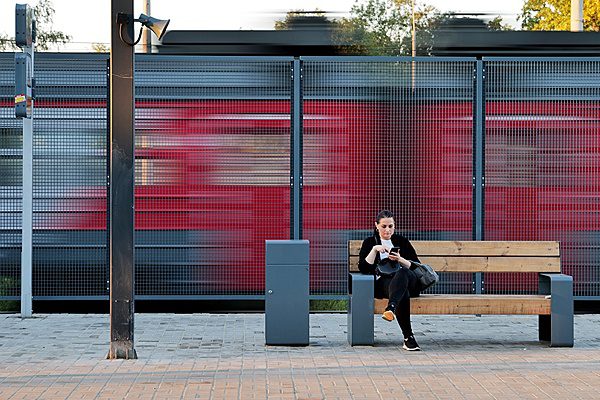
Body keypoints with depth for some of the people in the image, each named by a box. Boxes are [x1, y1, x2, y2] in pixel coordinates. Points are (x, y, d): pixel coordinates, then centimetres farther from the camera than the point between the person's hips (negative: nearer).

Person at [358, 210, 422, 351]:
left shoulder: (402, 241, 20)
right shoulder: (370, 242, 17)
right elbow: (363, 268, 3)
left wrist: (400, 259, -8)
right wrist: (375, 249, -8)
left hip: (408, 281, 1)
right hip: (382, 283, -1)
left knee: (402, 273, -40)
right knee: (403, 294, -40)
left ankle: (390, 308, -62)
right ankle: (408, 338, -49)